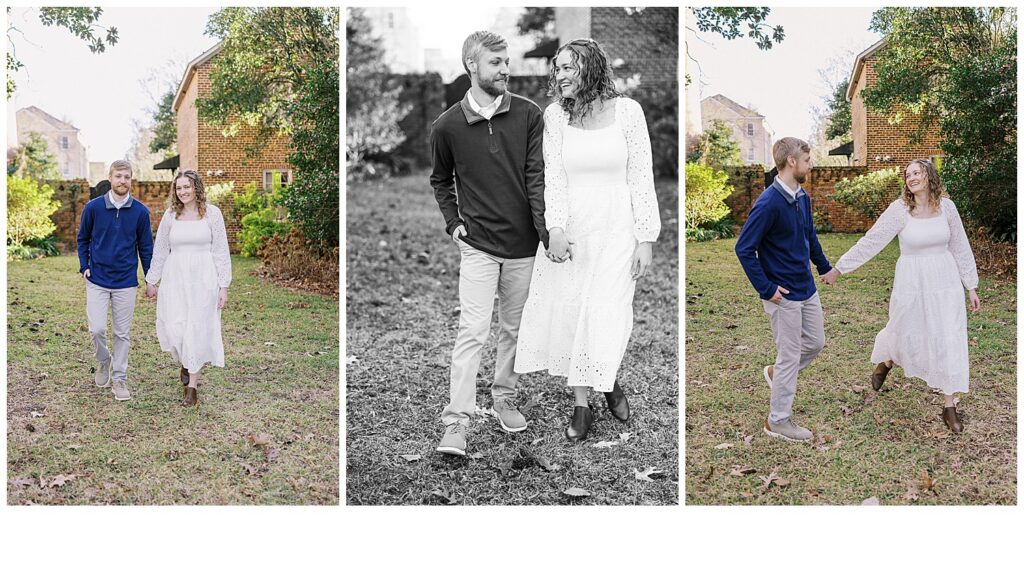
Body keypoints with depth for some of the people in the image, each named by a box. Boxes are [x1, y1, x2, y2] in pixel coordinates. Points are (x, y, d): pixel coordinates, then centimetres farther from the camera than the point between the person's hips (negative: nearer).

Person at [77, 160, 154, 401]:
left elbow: (145, 247, 5)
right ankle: (104, 361, 23)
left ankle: (119, 378, 18)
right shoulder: (93, 207, -4)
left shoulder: (140, 211, -3)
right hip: (97, 280, 0)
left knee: (123, 333, 6)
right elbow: (83, 239, 10)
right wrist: (84, 267, 2)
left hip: (126, 282, 0)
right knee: (97, 329, -7)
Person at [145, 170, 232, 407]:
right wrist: (151, 281, 12)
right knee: (174, 327, -4)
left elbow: (221, 251, -1)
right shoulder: (170, 215, 5)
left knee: (198, 329, -1)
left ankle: (192, 387, 8)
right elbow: (160, 251, 12)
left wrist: (223, 286, -3)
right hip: (175, 278, 2)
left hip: (203, 279, -2)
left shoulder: (212, 213, -1)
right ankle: (185, 363, 30)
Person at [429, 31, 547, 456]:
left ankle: (505, 400, 30)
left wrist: (546, 230, -15)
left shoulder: (528, 115, -1)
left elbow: (537, 176, -6)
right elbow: (440, 180, 14)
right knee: (472, 331, -9)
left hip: (522, 244, 2)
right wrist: (453, 222, 3)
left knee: (512, 328, 13)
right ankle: (456, 422, -7)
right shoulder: (448, 125, -2)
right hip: (477, 244, -2)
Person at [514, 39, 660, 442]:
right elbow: (553, 176, -4)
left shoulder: (627, 110, -5)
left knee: (608, 314, -2)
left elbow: (641, 177, -4)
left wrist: (646, 239, -6)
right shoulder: (555, 115, 0)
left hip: (616, 228, -2)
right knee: (568, 311, 4)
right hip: (569, 228, 2)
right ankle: (581, 405, 19)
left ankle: (609, 382, 30)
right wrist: (555, 228, -19)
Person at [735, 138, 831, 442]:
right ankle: (778, 420, 16)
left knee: (816, 343, 19)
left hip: (807, 289, 8)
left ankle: (775, 372, 41)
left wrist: (825, 267, 24)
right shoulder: (768, 203, -23)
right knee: (790, 356, 2)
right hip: (784, 295, -8)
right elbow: (744, 249, -21)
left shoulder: (802, 197, 4)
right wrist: (767, 289, -19)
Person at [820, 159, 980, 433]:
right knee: (903, 333, 13)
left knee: (950, 341, 0)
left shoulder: (946, 206, -3)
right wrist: (838, 268, -10)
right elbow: (870, 242, -9)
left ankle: (950, 406, 12)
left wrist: (971, 287, 7)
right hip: (912, 281, -2)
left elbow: (960, 247, 5)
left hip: (945, 280, 2)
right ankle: (885, 361, 51)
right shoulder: (899, 209, -11)